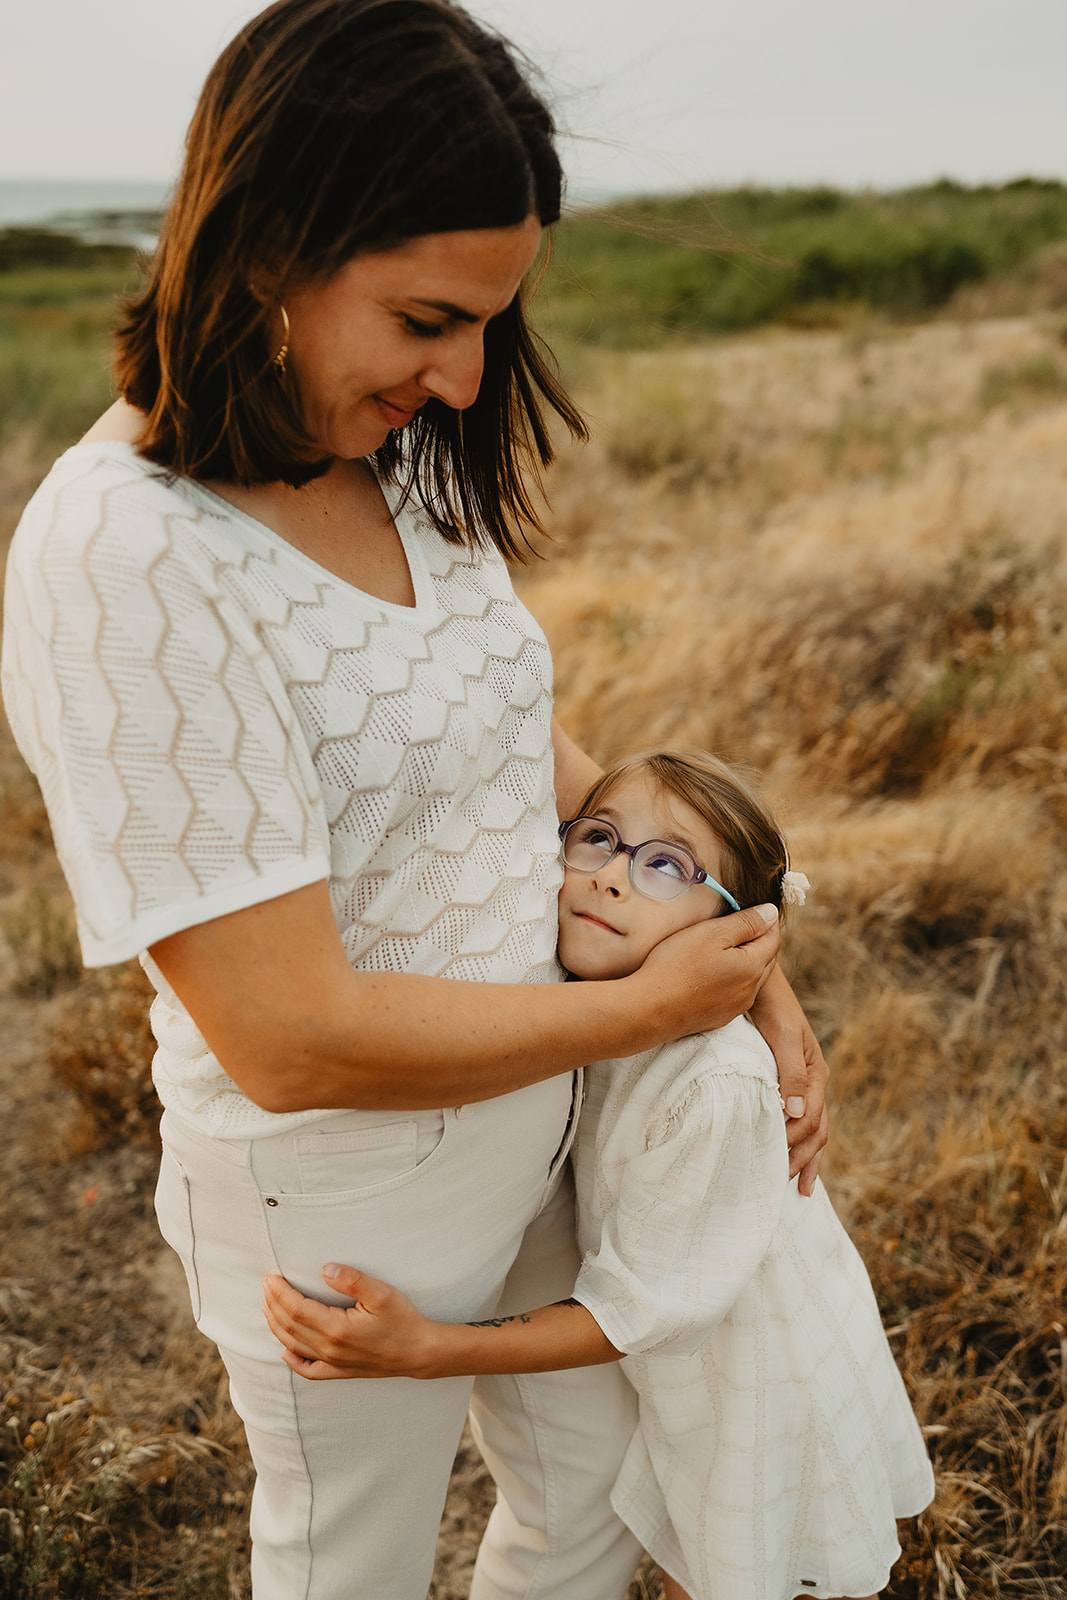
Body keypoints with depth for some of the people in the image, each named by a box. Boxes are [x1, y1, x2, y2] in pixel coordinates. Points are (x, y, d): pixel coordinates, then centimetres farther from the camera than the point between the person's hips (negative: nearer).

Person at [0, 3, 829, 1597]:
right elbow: (294, 1038, -29)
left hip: (527, 1121, 7)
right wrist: (648, 1006, -18)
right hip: (345, 1194, -7)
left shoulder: (406, 464, -4)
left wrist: (746, 970, 1)